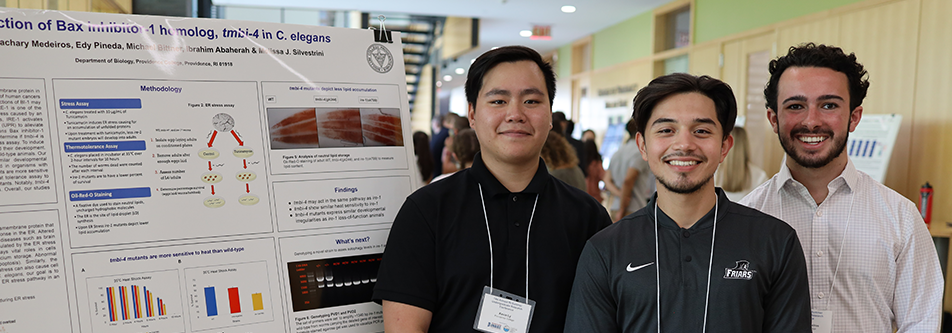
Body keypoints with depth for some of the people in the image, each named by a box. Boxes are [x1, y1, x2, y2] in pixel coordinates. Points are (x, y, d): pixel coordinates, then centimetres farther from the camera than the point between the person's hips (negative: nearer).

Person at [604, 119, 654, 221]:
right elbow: (628, 180, -18)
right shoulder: (640, 152, -9)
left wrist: (619, 194, -4)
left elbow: (607, 180, 11)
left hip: (615, 209, 8)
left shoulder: (617, 152, 16)